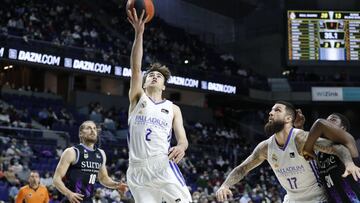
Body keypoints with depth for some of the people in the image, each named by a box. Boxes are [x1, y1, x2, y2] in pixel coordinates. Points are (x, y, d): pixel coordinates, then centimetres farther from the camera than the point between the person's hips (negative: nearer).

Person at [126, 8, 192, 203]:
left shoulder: (173, 108, 19)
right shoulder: (137, 98, 15)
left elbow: (182, 137, 10)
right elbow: (135, 68, 2)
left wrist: (181, 147, -17)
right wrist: (139, 33, -9)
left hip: (163, 165, 1)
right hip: (138, 170, 0)